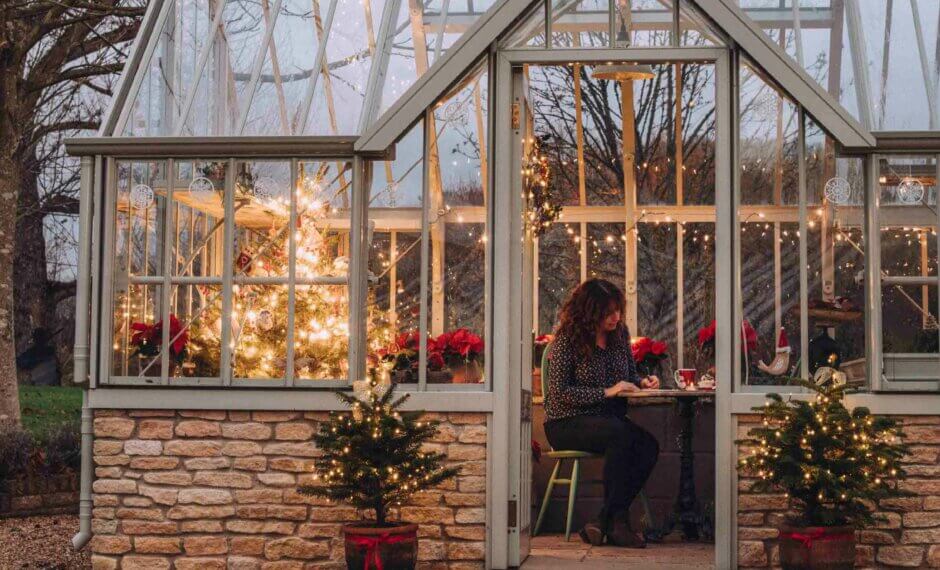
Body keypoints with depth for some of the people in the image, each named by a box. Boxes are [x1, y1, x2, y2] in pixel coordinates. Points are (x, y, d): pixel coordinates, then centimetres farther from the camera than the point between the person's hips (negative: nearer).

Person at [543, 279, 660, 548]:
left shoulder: (620, 333, 8)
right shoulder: (568, 339, -11)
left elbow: (629, 373, 21)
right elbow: (560, 393, -16)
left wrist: (641, 382, -3)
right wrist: (607, 392, -20)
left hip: (610, 419, 6)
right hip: (567, 424, -6)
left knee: (649, 446, -25)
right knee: (620, 434, -36)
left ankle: (606, 521, -21)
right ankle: (617, 521, -26)